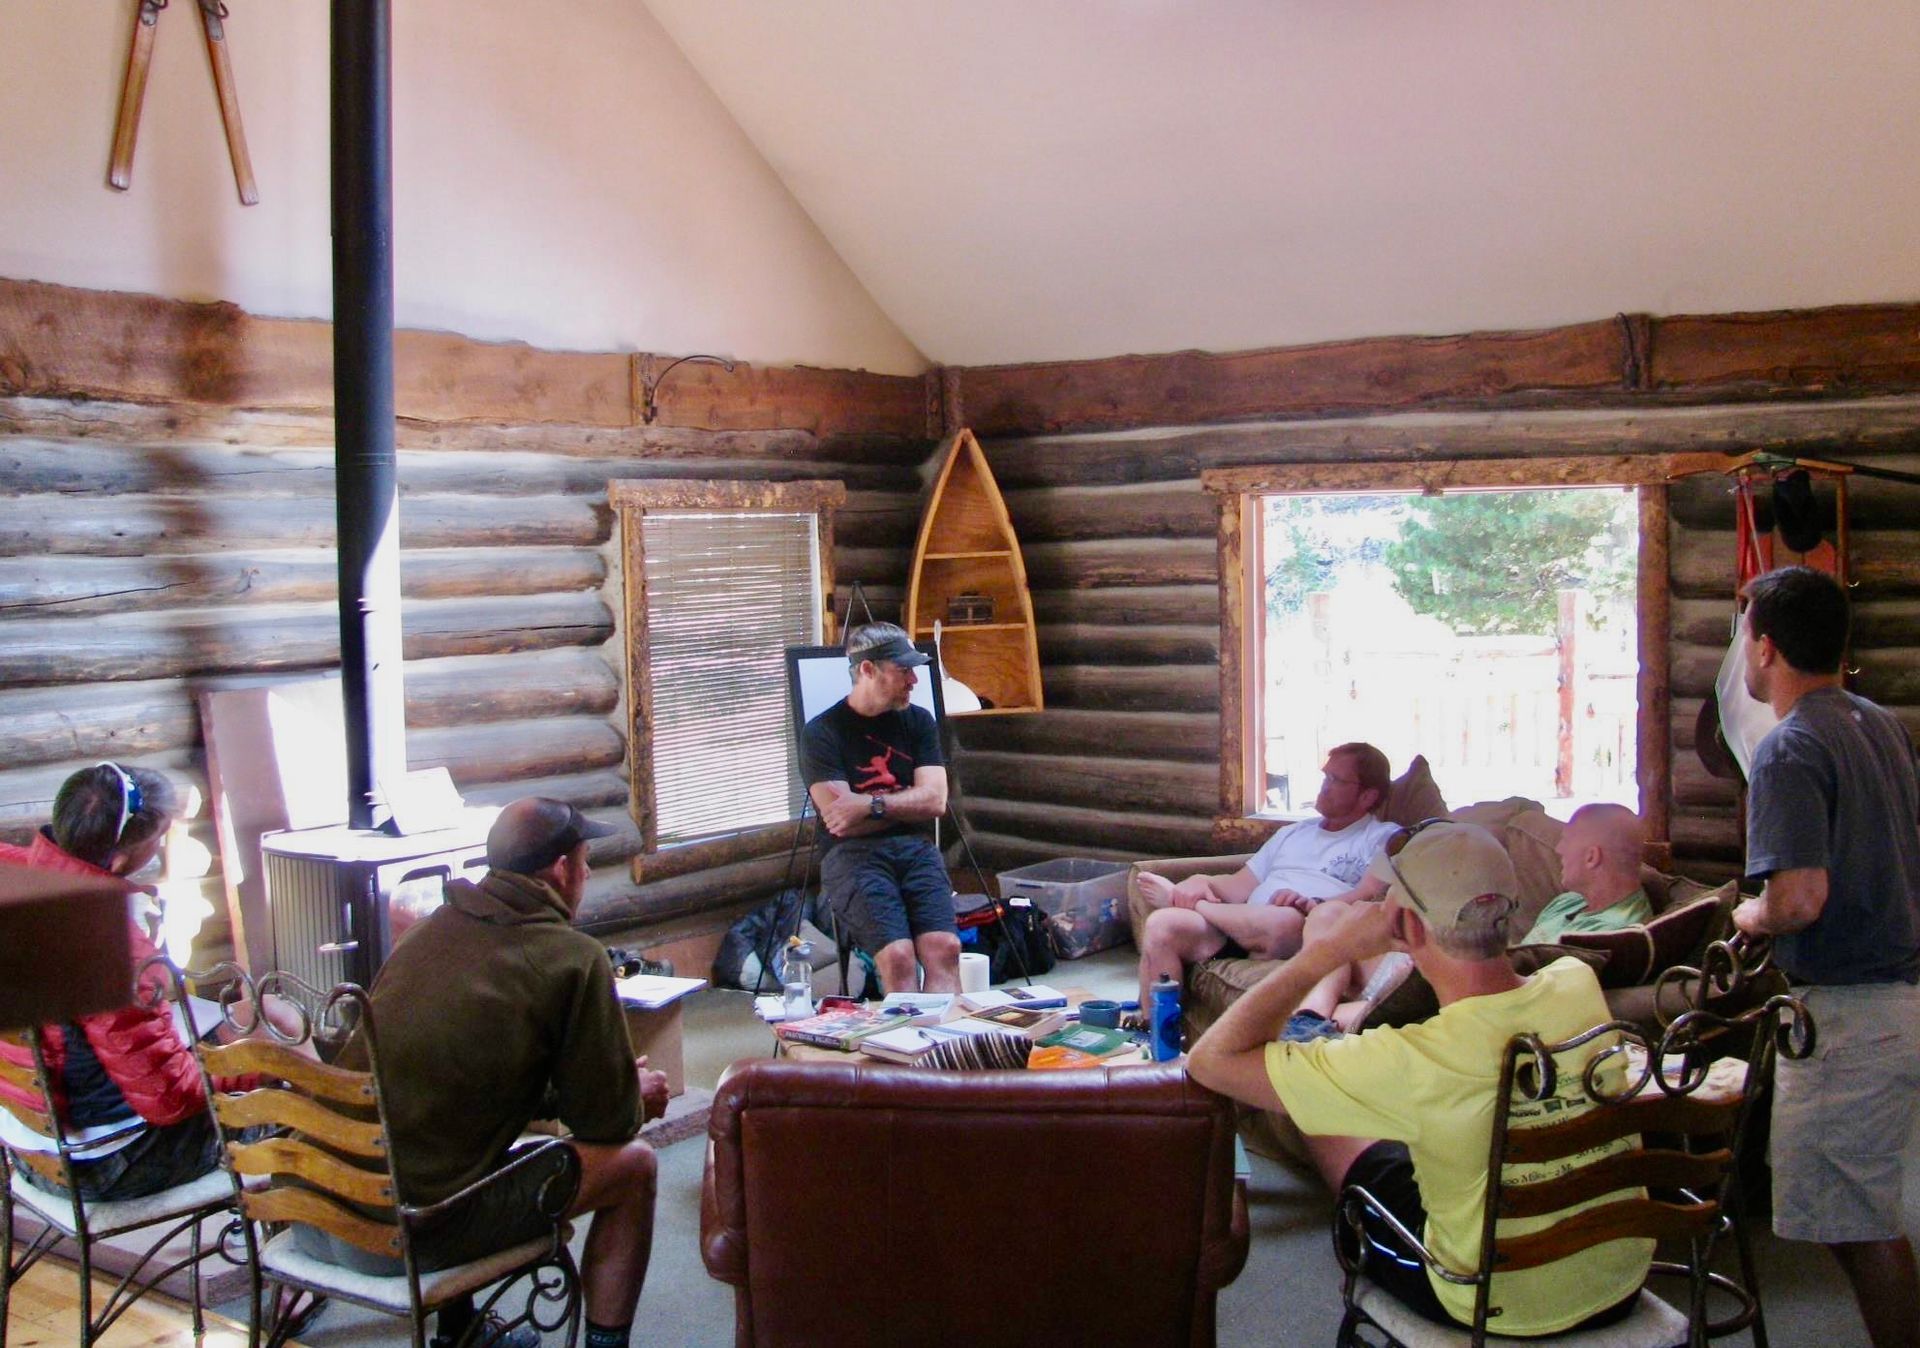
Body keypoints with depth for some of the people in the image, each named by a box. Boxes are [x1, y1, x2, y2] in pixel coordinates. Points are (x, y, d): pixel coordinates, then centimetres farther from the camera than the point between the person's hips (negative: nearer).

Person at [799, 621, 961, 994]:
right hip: (853, 854, -3)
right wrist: (906, 804, 2)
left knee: (945, 947, -25)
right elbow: (841, 822, -6)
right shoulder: (821, 733, 2)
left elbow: (935, 800, 4)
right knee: (898, 956, -28)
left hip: (915, 848, 3)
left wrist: (872, 804, -9)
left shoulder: (918, 721, 15)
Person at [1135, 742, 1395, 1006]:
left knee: (1287, 920, -42)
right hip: (1243, 925, 6)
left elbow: (1370, 897, -7)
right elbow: (1241, 886, 25)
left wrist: (1312, 905, -23)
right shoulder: (1293, 833, 32)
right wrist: (1202, 883, 3)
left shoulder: (1382, 838, 11)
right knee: (1161, 925, -20)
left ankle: (1186, 901, -18)